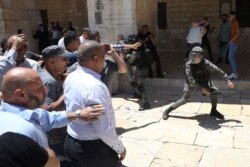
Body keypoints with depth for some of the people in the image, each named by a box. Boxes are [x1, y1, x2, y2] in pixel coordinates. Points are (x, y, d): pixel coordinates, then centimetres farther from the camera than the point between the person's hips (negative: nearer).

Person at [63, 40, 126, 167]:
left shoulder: (70, 78, -3)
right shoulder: (95, 86, -29)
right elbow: (104, 130, -26)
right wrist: (120, 148, -14)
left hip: (71, 142, 8)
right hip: (94, 148, -8)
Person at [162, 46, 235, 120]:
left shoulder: (205, 63, -25)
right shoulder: (189, 64, -27)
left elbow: (218, 70, -21)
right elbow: (191, 79, -29)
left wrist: (228, 80, -26)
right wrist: (202, 88, -34)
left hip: (203, 82, 2)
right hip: (191, 83, -2)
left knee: (214, 91, -18)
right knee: (184, 100, -10)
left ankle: (213, 111, 1)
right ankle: (167, 111, 5)